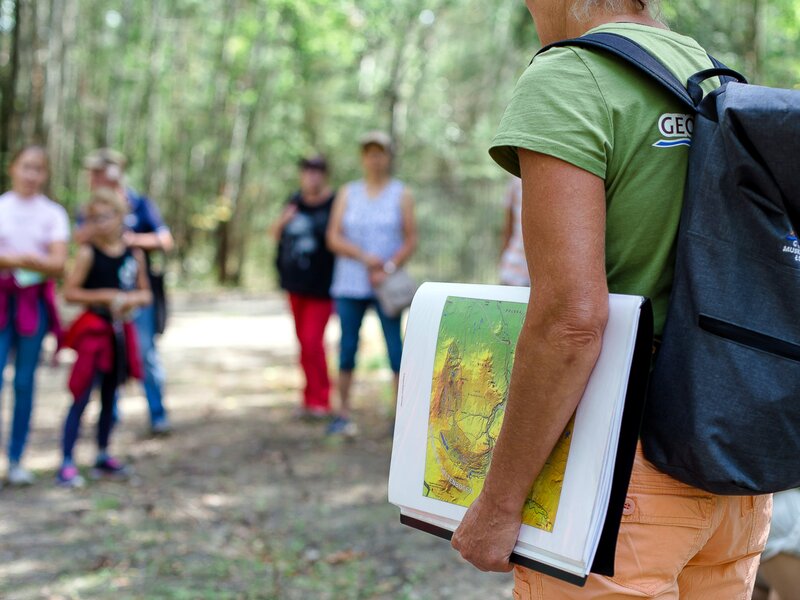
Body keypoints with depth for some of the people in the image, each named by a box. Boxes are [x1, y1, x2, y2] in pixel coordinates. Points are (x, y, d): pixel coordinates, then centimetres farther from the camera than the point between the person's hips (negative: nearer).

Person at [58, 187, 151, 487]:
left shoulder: (134, 254, 4)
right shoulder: (88, 253, -8)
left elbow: (146, 294, 11)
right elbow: (70, 292, -13)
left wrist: (133, 298, -11)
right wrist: (107, 296, -18)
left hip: (121, 330, 5)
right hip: (94, 330, -5)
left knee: (110, 396, 14)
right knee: (82, 397, -8)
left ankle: (103, 457, 26)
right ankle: (67, 464, -6)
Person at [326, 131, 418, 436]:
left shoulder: (401, 194, 5)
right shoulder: (347, 193, 10)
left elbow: (411, 240, 1)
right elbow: (333, 238, 2)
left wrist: (388, 268, -13)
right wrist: (365, 257, -13)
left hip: (386, 284, -2)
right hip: (349, 284, 2)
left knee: (396, 348, -7)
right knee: (347, 346, 3)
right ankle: (343, 414, 12)